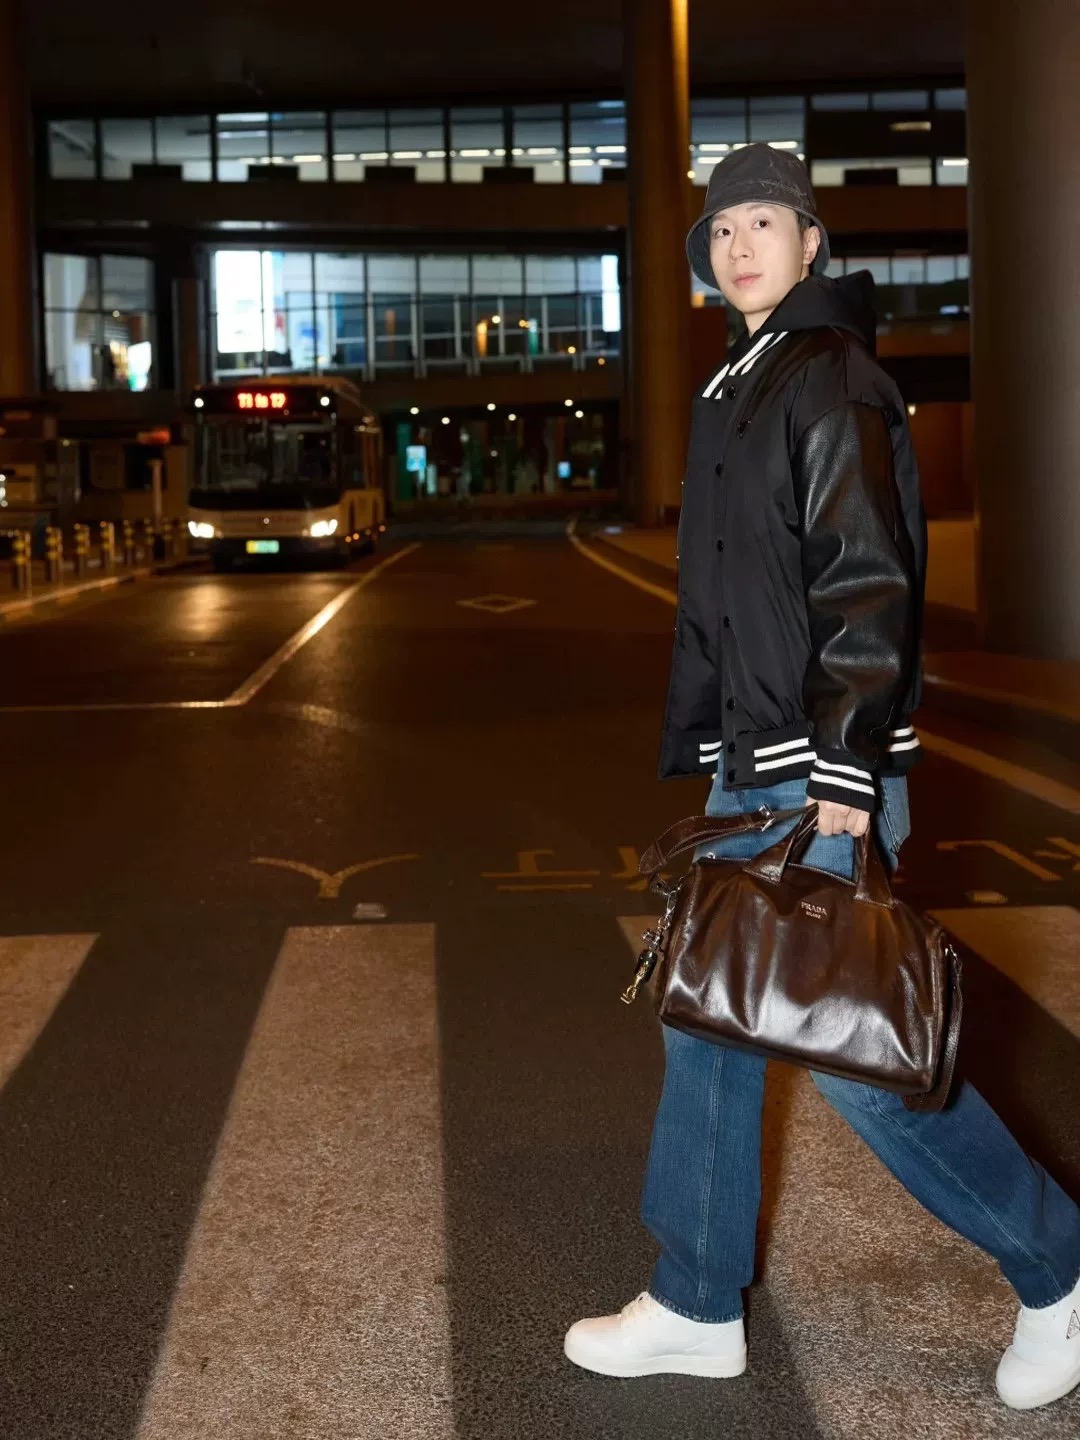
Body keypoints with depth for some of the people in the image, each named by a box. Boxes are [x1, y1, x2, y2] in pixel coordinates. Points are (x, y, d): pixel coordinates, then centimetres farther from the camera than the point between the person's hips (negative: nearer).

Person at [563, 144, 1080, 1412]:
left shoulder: (832, 378, -9)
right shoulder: (739, 390, 18)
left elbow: (868, 582, -18)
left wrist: (843, 776, -23)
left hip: (820, 776, -10)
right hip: (751, 776, 10)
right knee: (705, 1019, 12)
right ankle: (696, 1308, 25)